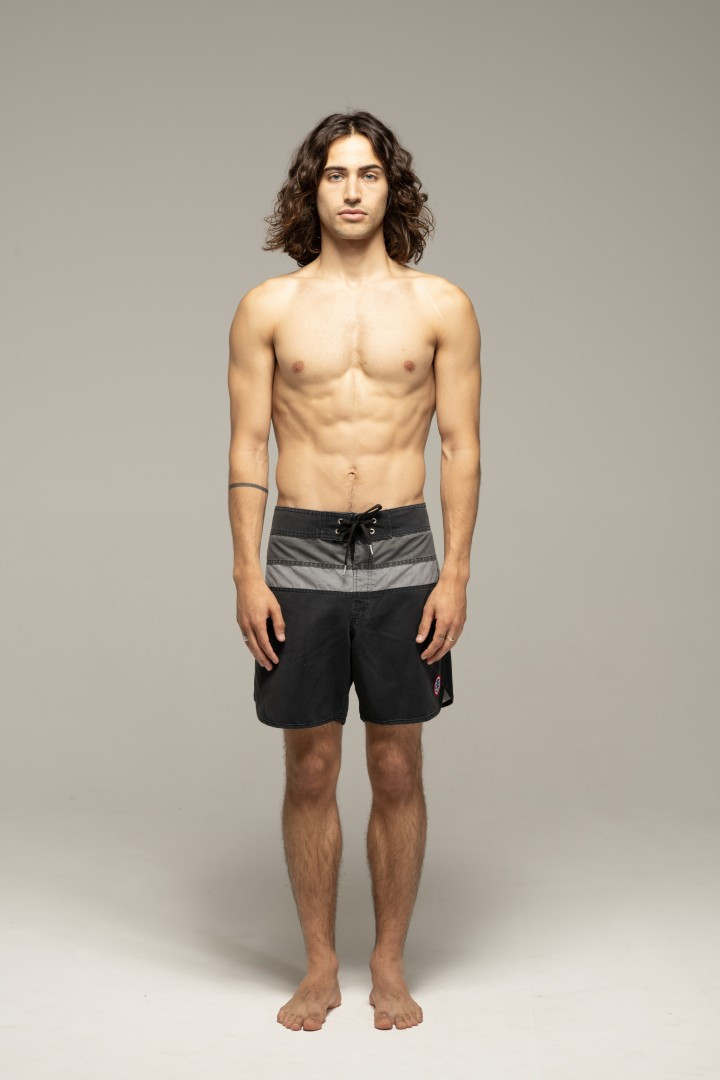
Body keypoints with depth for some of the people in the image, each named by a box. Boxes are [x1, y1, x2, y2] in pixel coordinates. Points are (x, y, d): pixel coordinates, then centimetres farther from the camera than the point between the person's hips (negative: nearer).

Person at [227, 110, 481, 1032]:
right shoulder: (268, 307, 5)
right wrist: (247, 575, -4)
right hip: (302, 555, 0)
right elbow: (249, 444, 3)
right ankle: (319, 969, 21)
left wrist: (455, 573, -5)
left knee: (398, 772, 6)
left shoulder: (440, 306, 4)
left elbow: (461, 445, 2)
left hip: (404, 556, 0)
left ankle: (390, 966, 22)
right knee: (310, 772, 6)